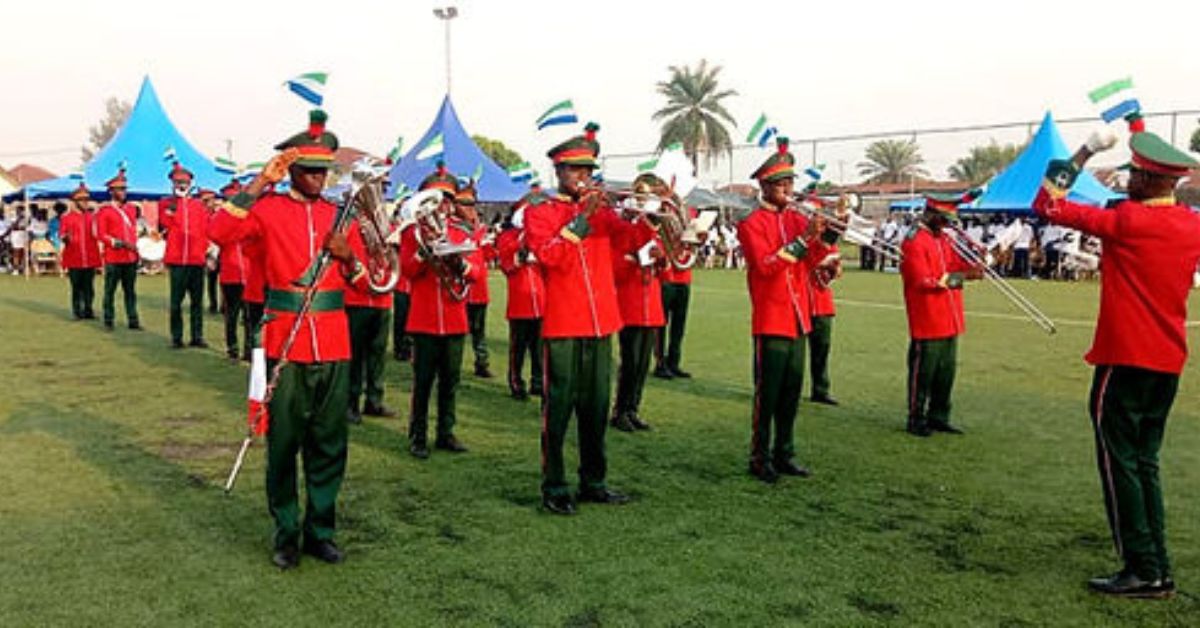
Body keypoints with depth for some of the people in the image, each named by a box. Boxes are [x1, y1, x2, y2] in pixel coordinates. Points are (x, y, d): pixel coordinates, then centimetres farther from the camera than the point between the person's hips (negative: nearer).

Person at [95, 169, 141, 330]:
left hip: (131, 257, 5)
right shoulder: (104, 211, -2)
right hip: (113, 258, -4)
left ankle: (133, 320, 10)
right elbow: (100, 235, -7)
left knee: (130, 291, 7)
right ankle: (108, 321, 9)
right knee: (110, 291, 2)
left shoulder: (131, 208, 14)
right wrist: (119, 243, -18)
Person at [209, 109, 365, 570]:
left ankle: (321, 531, 21)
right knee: (284, 443, 5)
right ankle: (286, 534, 19)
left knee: (330, 444, 8)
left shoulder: (339, 214, 11)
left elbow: (359, 280, 15)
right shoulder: (268, 208, 1)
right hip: (285, 342, -3)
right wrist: (259, 183, -17)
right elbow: (221, 234, -17)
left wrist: (346, 255, -7)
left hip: (333, 345, 3)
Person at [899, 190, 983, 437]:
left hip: (950, 321, 8)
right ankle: (916, 420, 11)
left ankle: (938, 417, 24)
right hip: (927, 322, -8)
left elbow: (960, 265, 17)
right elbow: (923, 281, -19)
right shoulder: (914, 241, -12)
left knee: (946, 372, 13)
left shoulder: (945, 239, 15)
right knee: (923, 372, 0)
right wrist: (959, 277, -23)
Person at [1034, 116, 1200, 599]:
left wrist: (1086, 151, -5)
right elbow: (1159, 182, 26)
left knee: (1119, 461, 0)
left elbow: (1046, 205, -11)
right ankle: (1160, 570, 17)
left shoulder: (1127, 221, -15)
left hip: (1124, 360, -7)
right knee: (1145, 461, 14)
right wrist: (1137, 126, 34)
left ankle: (1143, 570, 2)